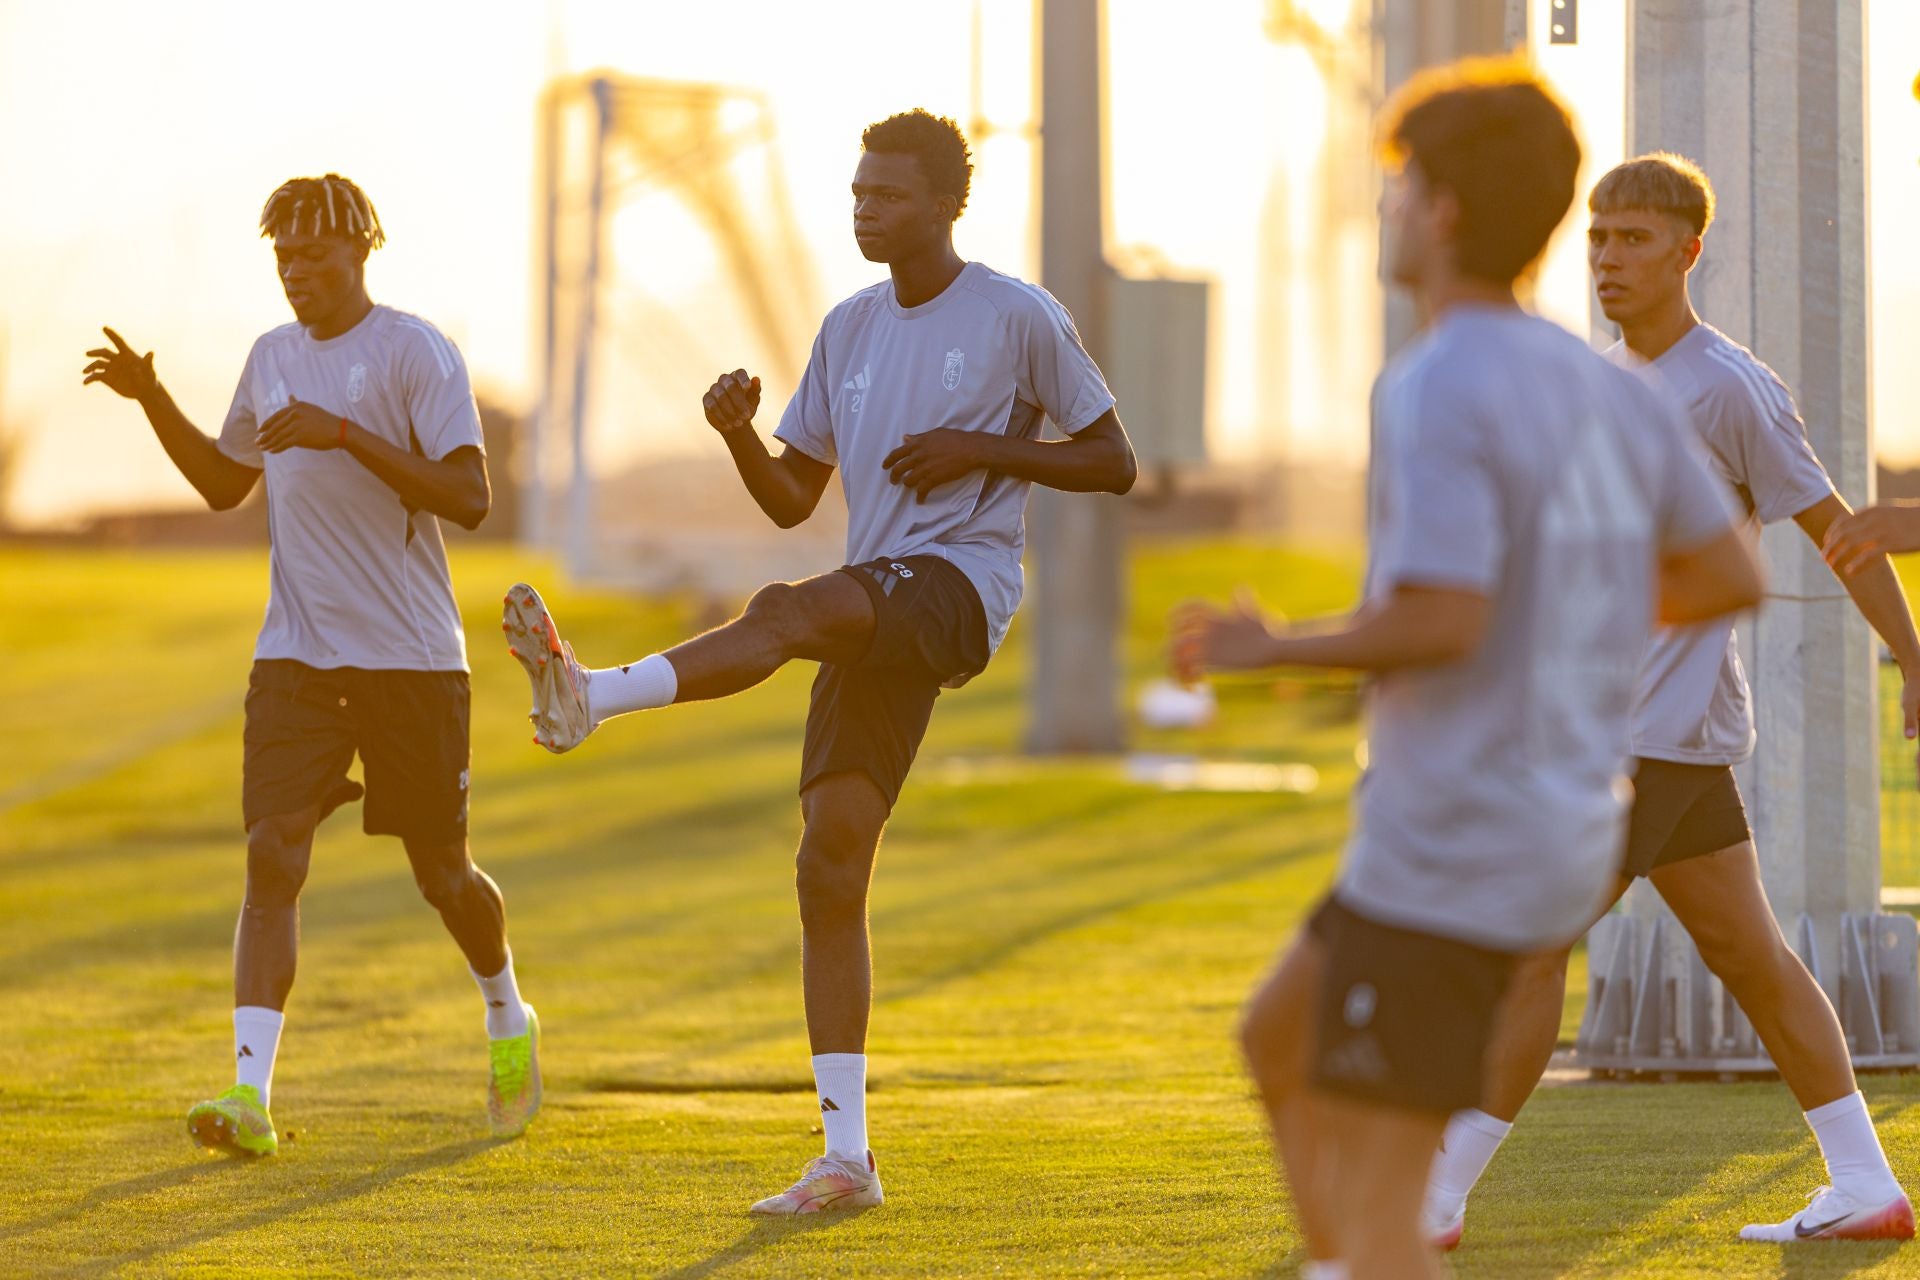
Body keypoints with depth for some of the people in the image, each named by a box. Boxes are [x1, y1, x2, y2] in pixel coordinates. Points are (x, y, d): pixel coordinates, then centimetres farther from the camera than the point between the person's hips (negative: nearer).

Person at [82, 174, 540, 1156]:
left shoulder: (416, 354, -7)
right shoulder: (271, 358, 12)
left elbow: (467, 497, -15)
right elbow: (225, 482, 25)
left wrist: (346, 434, -21)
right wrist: (153, 401, 11)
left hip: (412, 658, -4)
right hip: (295, 658, 4)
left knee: (442, 871, 8)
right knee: (272, 855, -12)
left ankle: (509, 1021, 38)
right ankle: (251, 1091, -20)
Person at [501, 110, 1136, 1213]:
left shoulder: (1019, 318, 0)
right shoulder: (849, 331, 16)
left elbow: (1114, 464, 2)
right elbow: (792, 500, 19)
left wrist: (982, 449, -11)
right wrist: (739, 435, -3)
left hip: (962, 583, -6)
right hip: (873, 609, 6)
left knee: (789, 612, -36)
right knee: (831, 864, -4)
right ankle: (846, 1157, -2)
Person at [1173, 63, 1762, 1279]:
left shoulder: (1436, 392, -18)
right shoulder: (1607, 390, 7)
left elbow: (1443, 623, -26)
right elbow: (1731, 578, 12)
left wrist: (1270, 649, -10)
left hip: (1449, 855, -9)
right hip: (1567, 843, 9)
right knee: (1278, 1041, 25)